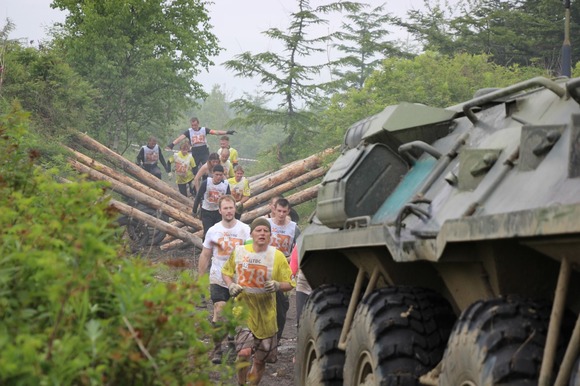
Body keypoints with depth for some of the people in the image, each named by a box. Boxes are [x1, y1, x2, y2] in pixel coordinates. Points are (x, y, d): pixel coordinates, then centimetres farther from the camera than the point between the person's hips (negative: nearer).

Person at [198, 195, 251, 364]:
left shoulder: (245, 230, -2)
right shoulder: (213, 231, 1)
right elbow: (205, 256, 9)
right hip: (218, 279, -1)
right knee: (219, 313, -13)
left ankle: (234, 340, 35)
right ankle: (217, 349, -6)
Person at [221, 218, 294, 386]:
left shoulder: (277, 256, -4)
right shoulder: (239, 252, -1)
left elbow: (289, 284, -1)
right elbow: (225, 271, 15)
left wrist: (277, 285, -22)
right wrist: (231, 285, -5)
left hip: (266, 313, 1)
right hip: (244, 308, -1)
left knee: (260, 360, 11)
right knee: (244, 352, -21)